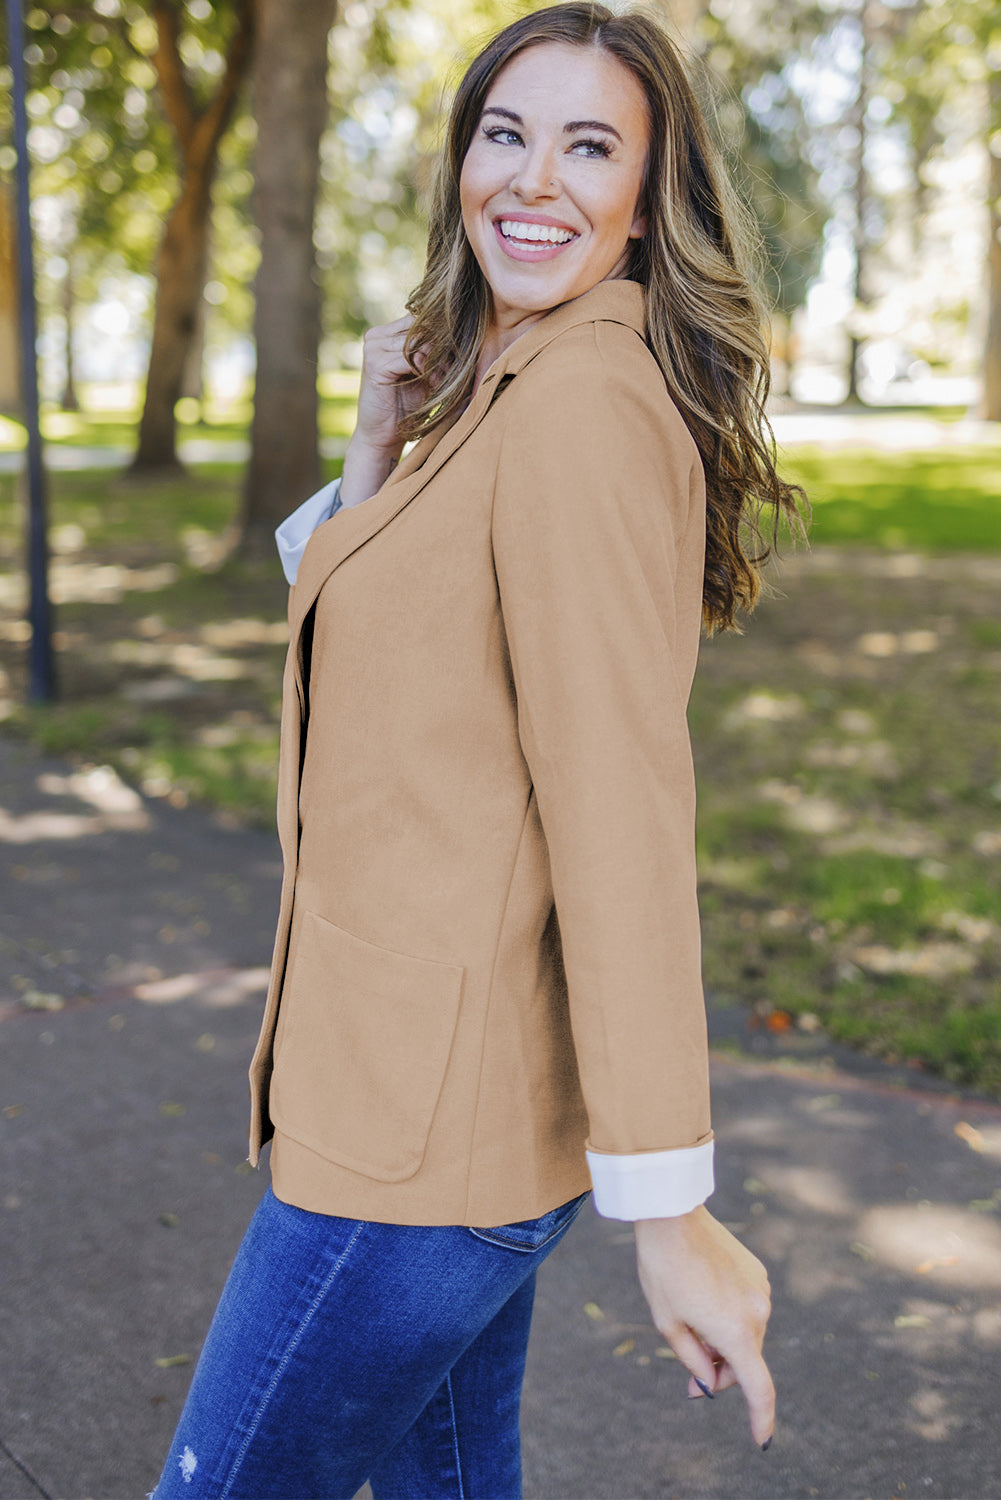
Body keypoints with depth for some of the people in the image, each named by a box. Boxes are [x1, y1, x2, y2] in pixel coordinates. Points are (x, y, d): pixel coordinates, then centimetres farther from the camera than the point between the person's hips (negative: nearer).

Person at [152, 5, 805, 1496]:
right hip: (432, 1092, 10)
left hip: (423, 1130, -10)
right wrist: (378, 449, 3)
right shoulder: (499, 401, 13)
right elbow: (366, 651, 19)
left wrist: (669, 1215, -21)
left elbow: (621, 804, -23)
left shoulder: (584, 406, -18)